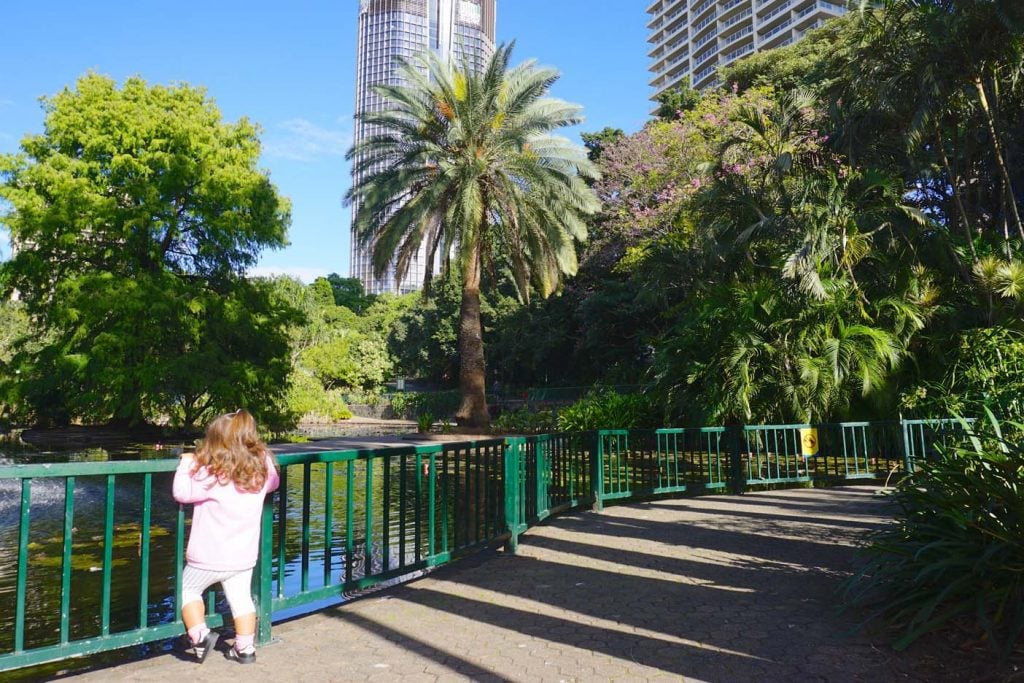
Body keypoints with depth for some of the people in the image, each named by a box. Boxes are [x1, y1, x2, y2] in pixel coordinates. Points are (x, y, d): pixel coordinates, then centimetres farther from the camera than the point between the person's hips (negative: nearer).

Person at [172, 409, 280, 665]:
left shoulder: (212, 475, -19)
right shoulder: (262, 470, -3)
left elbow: (182, 492, -16)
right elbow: (274, 483, 16)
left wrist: (186, 464, -4)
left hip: (209, 557, -5)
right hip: (243, 556, 5)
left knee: (189, 590, 20)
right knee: (241, 598, 16)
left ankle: (200, 635, 9)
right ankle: (245, 649, 22)